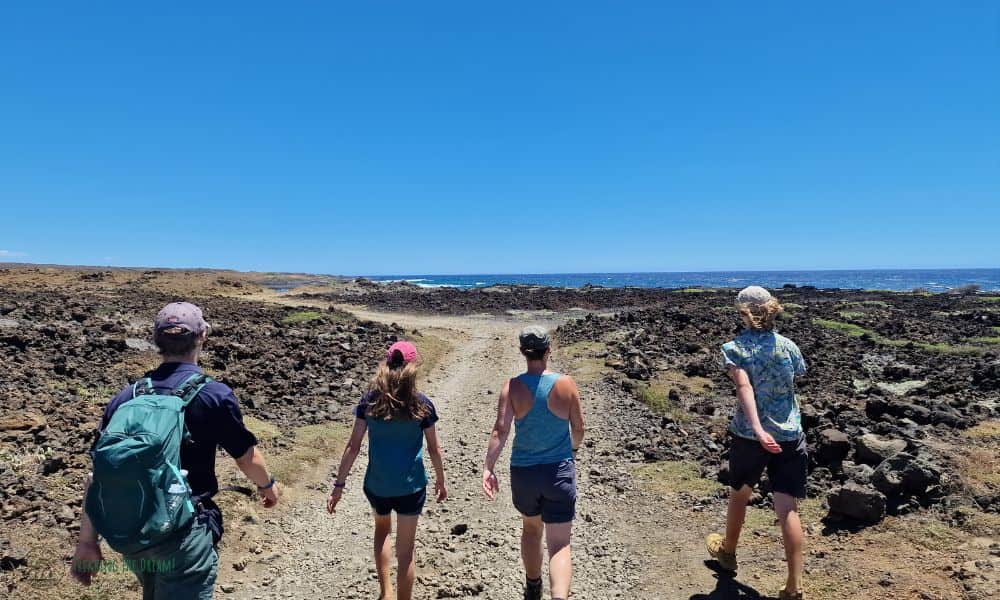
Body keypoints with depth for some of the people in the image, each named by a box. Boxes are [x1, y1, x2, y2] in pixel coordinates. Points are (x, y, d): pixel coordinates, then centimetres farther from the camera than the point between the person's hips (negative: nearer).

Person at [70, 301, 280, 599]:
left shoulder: (125, 398, 1)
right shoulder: (215, 395, -13)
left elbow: (97, 474, 1)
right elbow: (247, 456, -3)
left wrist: (87, 541, 8)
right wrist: (267, 485, 16)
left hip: (130, 533, 6)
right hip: (183, 533, -6)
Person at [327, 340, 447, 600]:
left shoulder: (369, 401, -7)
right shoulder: (422, 405, -10)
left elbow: (353, 446, -6)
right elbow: (434, 449, -3)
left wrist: (339, 485, 2)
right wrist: (441, 481, 11)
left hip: (377, 484, 2)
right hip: (411, 486, -2)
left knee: (382, 530, 31)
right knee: (405, 551, 12)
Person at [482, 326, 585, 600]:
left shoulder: (513, 387, -9)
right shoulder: (566, 384, -8)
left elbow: (500, 429, -19)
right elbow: (578, 429, 0)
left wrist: (488, 468, -20)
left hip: (523, 471, 2)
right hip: (559, 470, -2)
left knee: (530, 528, 27)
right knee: (559, 544, 2)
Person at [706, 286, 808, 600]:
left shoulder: (733, 348, -9)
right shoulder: (787, 345, 0)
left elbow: (744, 387, -23)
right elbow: (796, 377, 15)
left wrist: (757, 429, -32)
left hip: (748, 435, -1)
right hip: (790, 435, 1)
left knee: (739, 493, 21)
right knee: (787, 508, 2)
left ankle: (727, 552, 43)